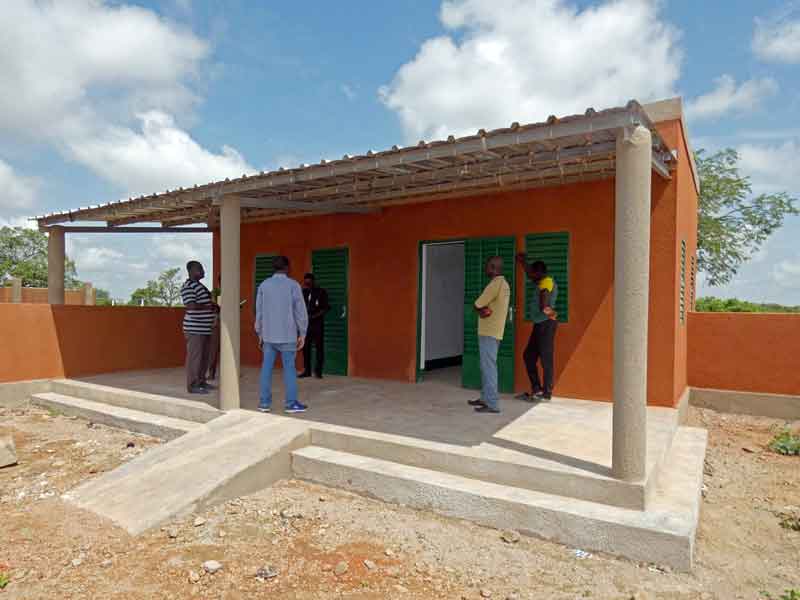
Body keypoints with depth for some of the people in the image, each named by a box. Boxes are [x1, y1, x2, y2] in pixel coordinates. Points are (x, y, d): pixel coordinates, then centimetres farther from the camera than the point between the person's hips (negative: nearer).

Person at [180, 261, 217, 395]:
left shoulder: (200, 285, 18)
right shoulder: (188, 286, -12)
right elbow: (191, 306, -23)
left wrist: (214, 307, 12)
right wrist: (209, 307, -13)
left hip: (205, 328, 9)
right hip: (195, 328, -9)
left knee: (204, 356, 13)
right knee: (194, 356, -5)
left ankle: (201, 381, 23)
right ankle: (193, 385, 1)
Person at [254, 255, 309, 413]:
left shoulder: (263, 285, 4)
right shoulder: (293, 285, -5)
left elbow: (259, 311, 8)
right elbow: (300, 311, -6)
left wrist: (260, 334, 16)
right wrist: (302, 334, 1)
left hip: (268, 335, 3)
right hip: (287, 335, -3)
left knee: (267, 368, 7)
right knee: (289, 368, 2)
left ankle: (265, 403, 9)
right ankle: (291, 403, 5)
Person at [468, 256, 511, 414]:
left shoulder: (495, 284, -18)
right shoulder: (504, 284, 14)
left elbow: (477, 305, -15)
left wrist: (481, 310, 4)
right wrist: (484, 310, -6)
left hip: (488, 332, -10)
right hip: (494, 331, 10)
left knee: (488, 367, -7)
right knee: (487, 366, 16)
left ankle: (492, 404, -5)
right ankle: (485, 398, 25)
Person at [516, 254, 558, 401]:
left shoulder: (547, 281, -12)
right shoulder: (541, 282, 17)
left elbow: (544, 293, -33)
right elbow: (529, 274, 37)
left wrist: (544, 308, -51)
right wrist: (523, 262, 41)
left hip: (546, 324, -10)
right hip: (539, 324, 10)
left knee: (546, 359, -4)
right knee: (528, 356, 14)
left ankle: (546, 394, 3)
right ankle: (536, 389, 21)